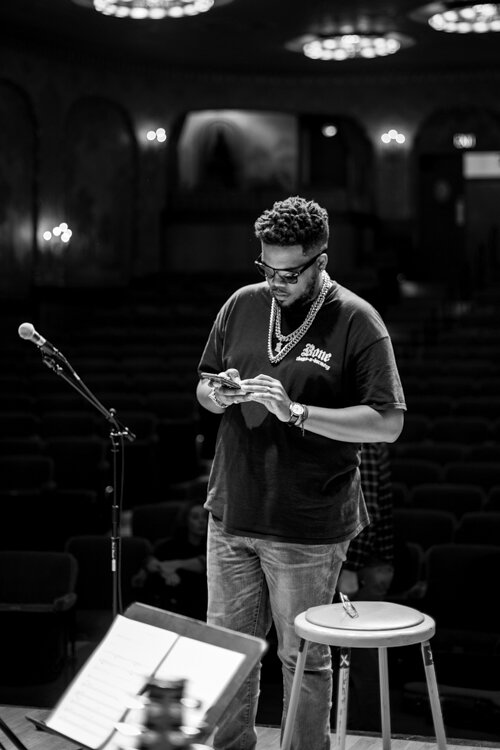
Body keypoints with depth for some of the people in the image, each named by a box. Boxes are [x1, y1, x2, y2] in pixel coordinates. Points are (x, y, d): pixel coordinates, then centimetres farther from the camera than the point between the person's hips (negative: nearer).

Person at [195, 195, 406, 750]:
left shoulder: (357, 322, -9)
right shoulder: (243, 305, 6)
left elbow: (387, 424, -15)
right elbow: (203, 388, 17)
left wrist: (296, 412, -22)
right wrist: (218, 394, -8)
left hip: (308, 529, -5)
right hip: (230, 516, 5)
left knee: (303, 658, 8)